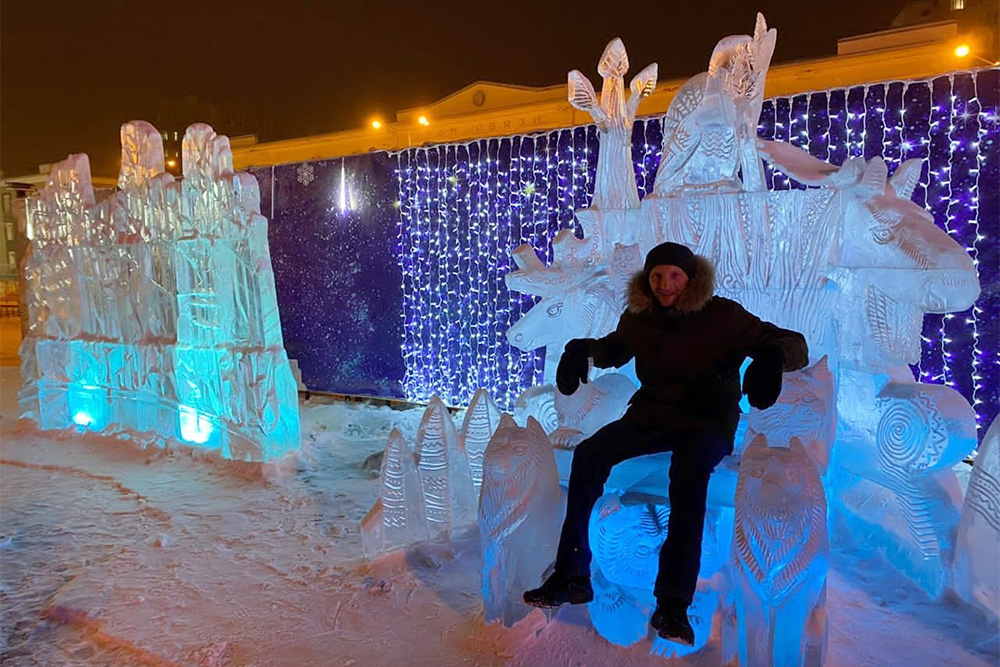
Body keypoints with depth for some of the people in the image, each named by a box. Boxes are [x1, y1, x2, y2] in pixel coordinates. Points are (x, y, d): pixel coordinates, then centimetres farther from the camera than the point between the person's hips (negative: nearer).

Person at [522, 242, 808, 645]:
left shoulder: (722, 316, -8)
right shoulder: (638, 318, 5)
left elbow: (795, 345, -6)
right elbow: (616, 349, 26)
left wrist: (773, 358, -30)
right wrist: (584, 350, 4)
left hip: (708, 421, -4)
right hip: (651, 415, 4)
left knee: (688, 473, -37)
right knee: (589, 453, -20)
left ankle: (673, 603, -30)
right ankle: (572, 577, -14)